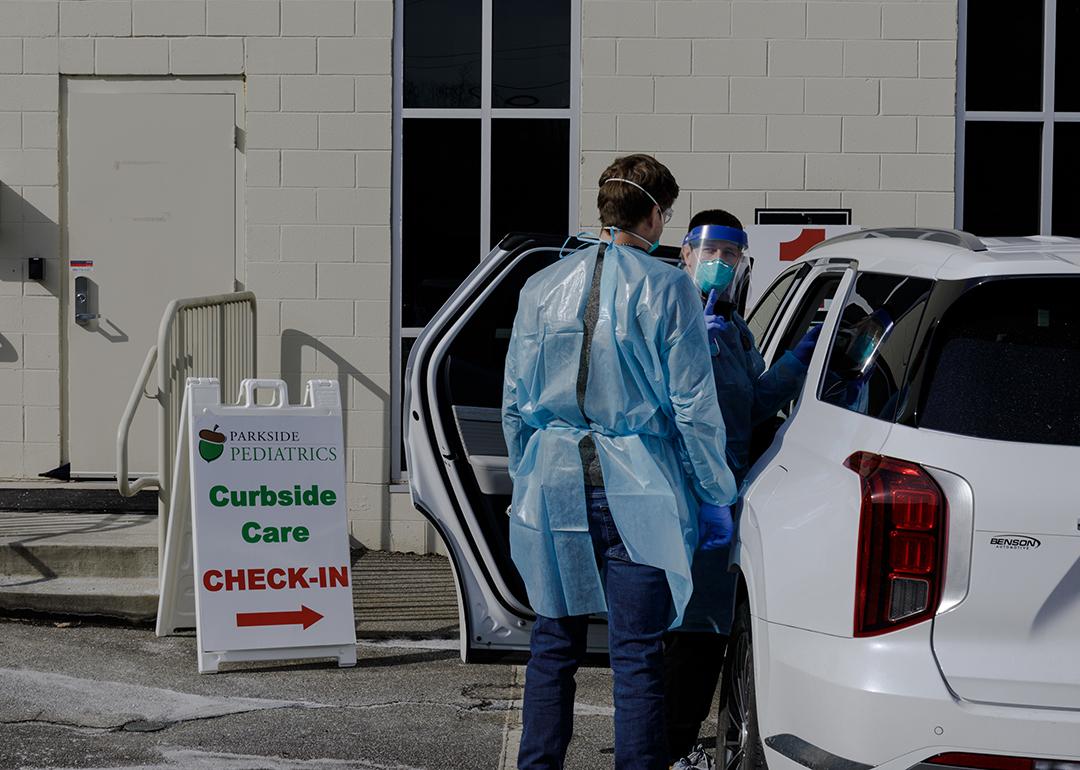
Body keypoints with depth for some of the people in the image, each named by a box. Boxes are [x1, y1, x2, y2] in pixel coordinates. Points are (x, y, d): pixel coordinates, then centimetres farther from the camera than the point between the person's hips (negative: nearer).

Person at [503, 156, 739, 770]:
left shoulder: (542, 288, 6)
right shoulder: (668, 289, -6)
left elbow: (516, 403, 10)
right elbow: (694, 407, -6)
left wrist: (526, 480, 21)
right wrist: (717, 496, 1)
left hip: (555, 484, 4)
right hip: (637, 489, -4)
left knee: (554, 643, 13)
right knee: (638, 652, 1)